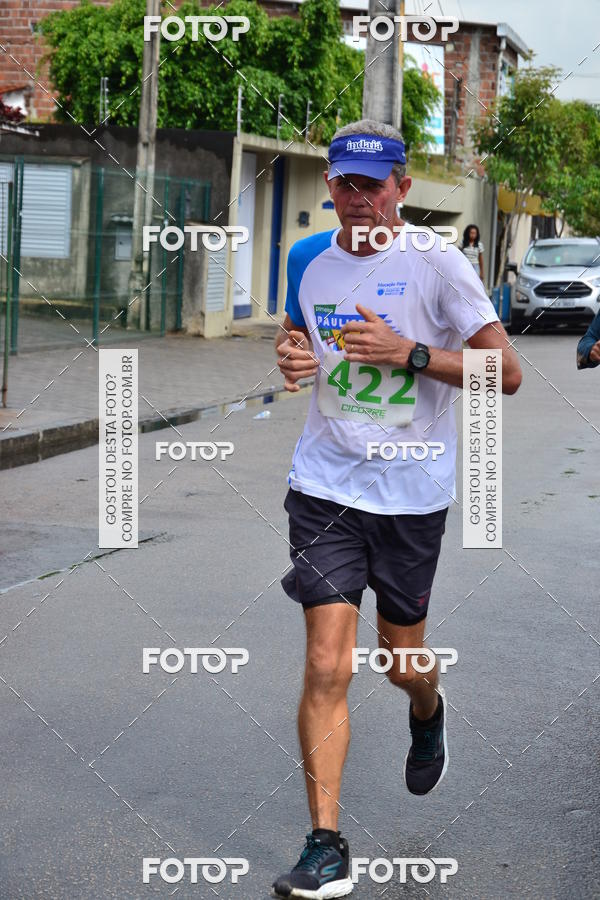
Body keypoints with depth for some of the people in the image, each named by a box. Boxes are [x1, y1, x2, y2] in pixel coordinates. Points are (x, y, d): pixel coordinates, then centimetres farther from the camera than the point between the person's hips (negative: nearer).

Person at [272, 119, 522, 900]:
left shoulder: (437, 263, -9)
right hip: (326, 484, 2)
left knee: (402, 661, 13)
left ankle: (428, 715, 51)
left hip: (412, 493, -2)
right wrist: (291, 356, 1)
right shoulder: (308, 260, 4)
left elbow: (506, 372, -11)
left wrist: (409, 352, -21)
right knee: (327, 665, -10)